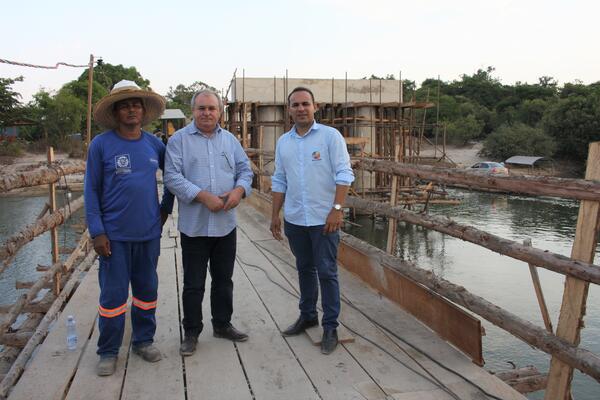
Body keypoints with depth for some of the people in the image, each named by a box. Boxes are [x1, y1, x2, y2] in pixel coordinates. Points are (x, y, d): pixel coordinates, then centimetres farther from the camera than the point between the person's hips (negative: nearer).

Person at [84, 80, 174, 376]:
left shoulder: (155, 144, 4)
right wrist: (97, 232, -10)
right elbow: (91, 191, -5)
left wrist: (166, 207, 13)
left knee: (147, 290, 13)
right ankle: (108, 351, 19)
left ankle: (143, 340, 30)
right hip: (115, 235, -3)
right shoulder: (101, 144, -5)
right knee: (113, 294, 3)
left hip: (149, 232, 4)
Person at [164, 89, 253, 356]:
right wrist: (204, 196, -21)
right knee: (193, 284, 6)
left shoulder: (230, 140, 10)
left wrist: (239, 190, -11)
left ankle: (222, 325, 33)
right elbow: (172, 176, -12)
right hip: (194, 224, -4)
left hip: (226, 224, 4)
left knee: (224, 279, 16)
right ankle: (191, 332, 21)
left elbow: (245, 170, 11)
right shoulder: (179, 139, -4)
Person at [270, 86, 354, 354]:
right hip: (294, 220, 5)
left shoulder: (330, 136, -6)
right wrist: (275, 215, 11)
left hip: (324, 219, -5)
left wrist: (336, 209, -19)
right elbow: (279, 181, 13)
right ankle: (307, 315, 33)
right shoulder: (283, 142, 8)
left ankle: (330, 327, 11)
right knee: (304, 269, 17)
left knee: (327, 272, 1)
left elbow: (344, 174, -11)